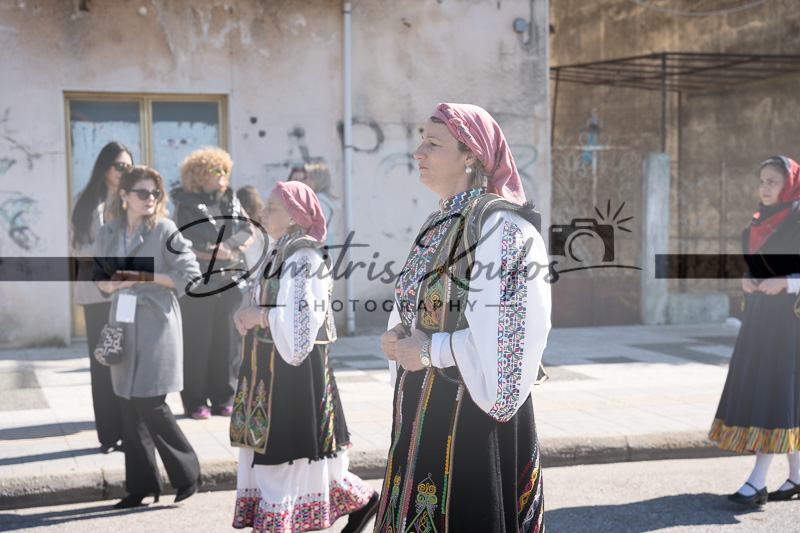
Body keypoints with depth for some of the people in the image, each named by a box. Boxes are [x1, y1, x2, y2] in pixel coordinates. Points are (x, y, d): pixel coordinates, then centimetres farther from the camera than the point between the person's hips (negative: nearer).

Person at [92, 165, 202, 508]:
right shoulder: (107, 234, 8)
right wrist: (112, 285, -4)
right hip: (123, 323, 6)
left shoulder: (164, 230, -6)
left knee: (150, 404, -10)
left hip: (156, 323, -5)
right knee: (129, 407, 7)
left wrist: (146, 277, -15)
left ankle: (187, 473, 9)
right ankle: (141, 486, 18)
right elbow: (99, 276, 18)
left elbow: (189, 273, -9)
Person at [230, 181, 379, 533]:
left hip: (295, 369, -9)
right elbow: (262, 304, 19)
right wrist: (247, 313, -1)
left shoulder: (305, 260, -14)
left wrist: (262, 315, -17)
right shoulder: (279, 256, 14)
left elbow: (303, 320, -24)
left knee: (282, 455, -4)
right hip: (269, 371, 9)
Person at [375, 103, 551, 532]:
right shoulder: (439, 224, 13)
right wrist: (398, 340, 0)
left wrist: (431, 350, -15)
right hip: (423, 407, 8)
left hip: (471, 407, -8)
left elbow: (510, 331, -21)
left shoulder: (497, 224, -14)